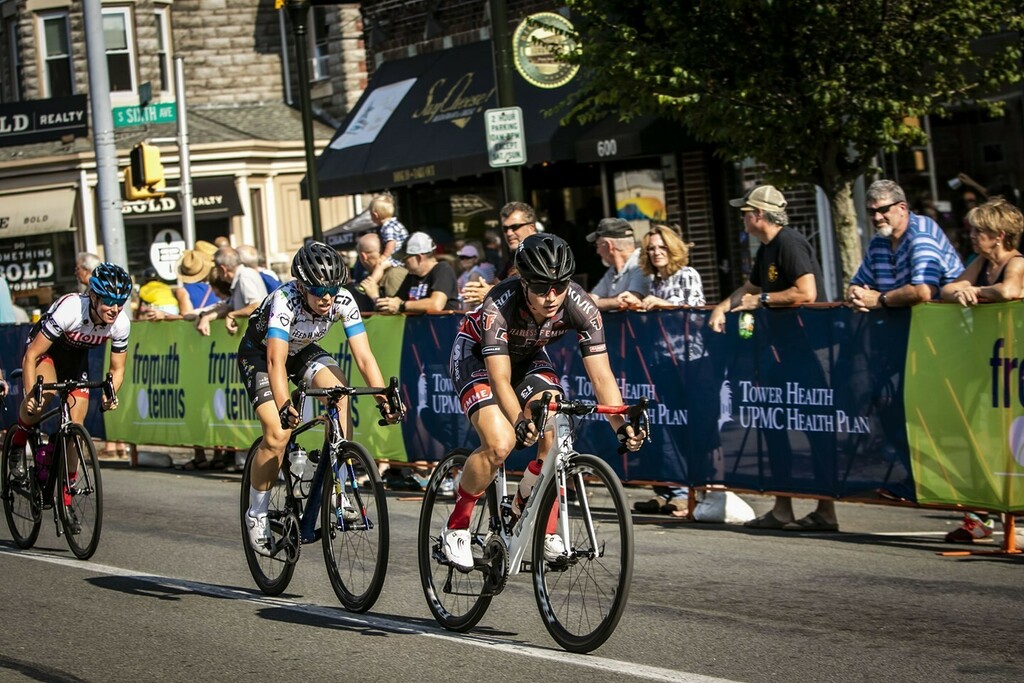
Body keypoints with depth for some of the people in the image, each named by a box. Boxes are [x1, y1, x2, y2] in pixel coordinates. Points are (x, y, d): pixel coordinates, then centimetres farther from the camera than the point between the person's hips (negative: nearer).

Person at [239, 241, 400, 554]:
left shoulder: (343, 302, -26)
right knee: (278, 433, -20)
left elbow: (364, 355, -29)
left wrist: (384, 399, -42)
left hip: (302, 350, 4)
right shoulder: (285, 300, -37)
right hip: (259, 353, -4)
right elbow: (276, 360, -46)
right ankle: (256, 515, 0)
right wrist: (284, 407, -59)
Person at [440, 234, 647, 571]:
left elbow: (601, 375, -28)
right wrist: (520, 422, -57)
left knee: (556, 439, -20)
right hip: (475, 354, -4)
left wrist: (621, 425, -42)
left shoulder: (581, 306, -29)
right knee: (500, 443, -25)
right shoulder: (499, 305, -38)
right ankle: (455, 527, -5)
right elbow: (500, 380, -40)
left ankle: (545, 530, 0)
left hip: (527, 356, 4)